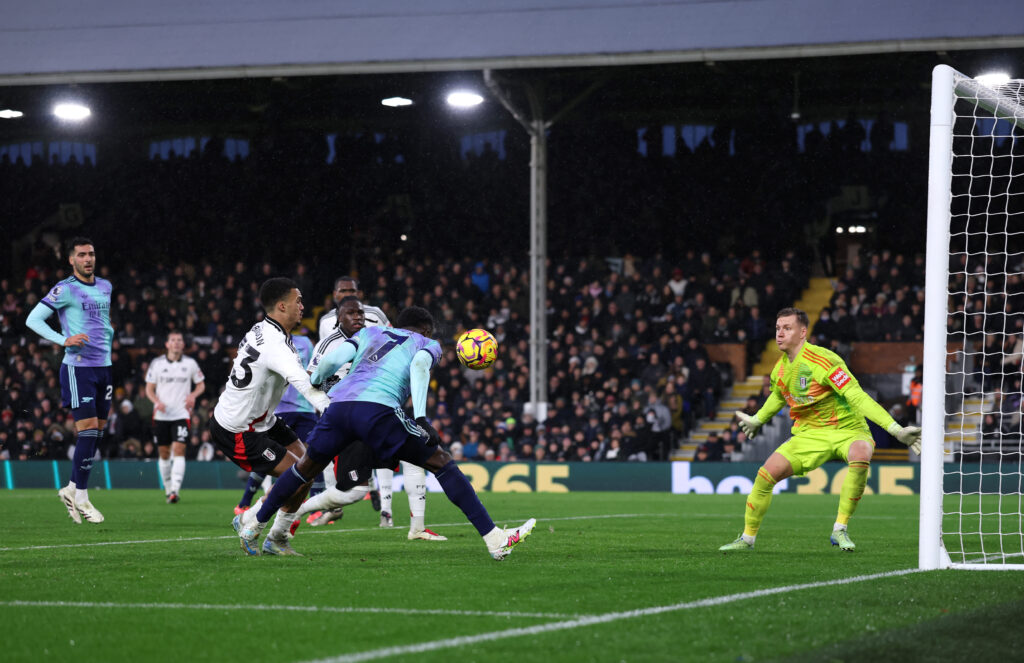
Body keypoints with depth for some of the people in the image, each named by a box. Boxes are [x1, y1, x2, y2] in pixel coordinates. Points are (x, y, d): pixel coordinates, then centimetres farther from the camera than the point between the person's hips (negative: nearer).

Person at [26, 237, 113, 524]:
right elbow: (33, 319, -9)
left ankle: (72, 489, 18)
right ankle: (81, 497, -4)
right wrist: (63, 340, -19)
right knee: (88, 430, -11)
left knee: (97, 433, 7)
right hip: (78, 368, -7)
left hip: (104, 367, 7)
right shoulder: (65, 290, -7)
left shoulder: (105, 287, 13)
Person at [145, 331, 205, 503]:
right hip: (161, 415, 1)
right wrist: (157, 401, -13)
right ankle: (168, 488, 23)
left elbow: (201, 384, 15)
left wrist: (193, 395, -7)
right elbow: (149, 388, 7)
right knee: (164, 453, 7)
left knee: (179, 451, -15)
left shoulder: (190, 363, 3)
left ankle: (174, 491, -21)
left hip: (181, 414, -1)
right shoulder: (157, 363, 3)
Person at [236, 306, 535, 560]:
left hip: (339, 404, 4)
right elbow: (419, 366, -1)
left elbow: (334, 359, 16)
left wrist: (313, 383, 36)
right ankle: (494, 539, -3)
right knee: (442, 464, 5)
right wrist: (420, 418, -11)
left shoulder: (370, 332, 32)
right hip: (378, 409, -4)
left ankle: (253, 524, 41)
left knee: (308, 466, 29)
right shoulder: (428, 344, 23)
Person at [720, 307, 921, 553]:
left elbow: (858, 397, -26)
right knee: (766, 474, -10)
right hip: (809, 435, 6)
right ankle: (747, 538, 9)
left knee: (860, 457, -38)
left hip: (846, 429, -5)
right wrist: (757, 420, 41)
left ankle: (840, 530, -27)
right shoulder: (780, 369, 1)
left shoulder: (823, 361, -22)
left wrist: (895, 429, -32)